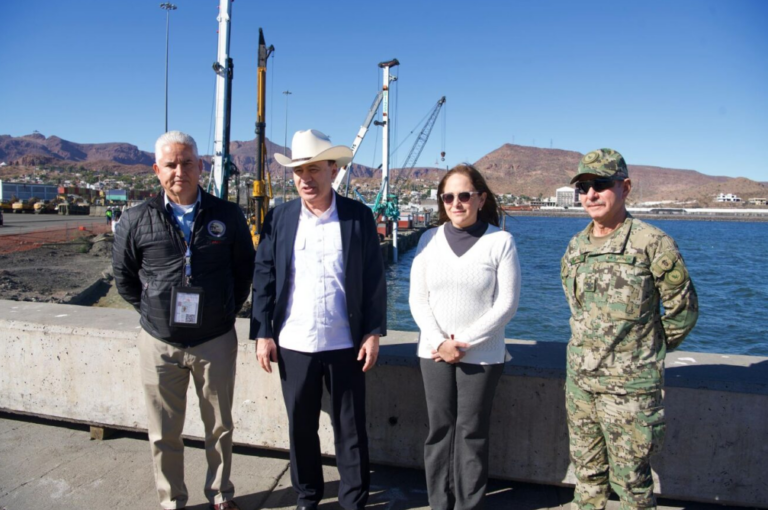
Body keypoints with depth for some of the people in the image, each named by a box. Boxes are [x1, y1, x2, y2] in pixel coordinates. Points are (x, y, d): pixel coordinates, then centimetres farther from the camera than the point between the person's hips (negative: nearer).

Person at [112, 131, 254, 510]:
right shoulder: (138, 220, -2)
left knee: (219, 426, 13)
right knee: (164, 433, 12)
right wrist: (151, 311, 7)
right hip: (160, 343, 0)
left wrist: (228, 309, 7)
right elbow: (123, 275, 11)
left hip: (216, 340, 0)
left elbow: (245, 268, 9)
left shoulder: (228, 216, -2)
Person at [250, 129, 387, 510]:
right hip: (293, 344, 2)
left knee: (350, 429, 10)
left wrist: (374, 333, -4)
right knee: (300, 427, 15)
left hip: (345, 344, -1)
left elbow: (374, 279, -1)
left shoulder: (359, 216, -3)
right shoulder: (279, 218, 1)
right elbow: (263, 278, 2)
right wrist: (262, 334, -2)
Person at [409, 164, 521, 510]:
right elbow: (418, 299, 2)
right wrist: (438, 342, -11)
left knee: (471, 434, 5)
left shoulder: (501, 241, -6)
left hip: (482, 355, -2)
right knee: (439, 430, 9)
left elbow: (507, 304, -8)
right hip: (433, 352, 3)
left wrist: (465, 342, -11)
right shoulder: (429, 239, 3)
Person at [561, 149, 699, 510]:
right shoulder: (576, 246, 5)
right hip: (579, 380, 6)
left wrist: (649, 350, 6)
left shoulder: (652, 243, -13)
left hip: (629, 385, -6)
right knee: (586, 469, 18)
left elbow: (683, 309, -4)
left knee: (629, 476, 7)